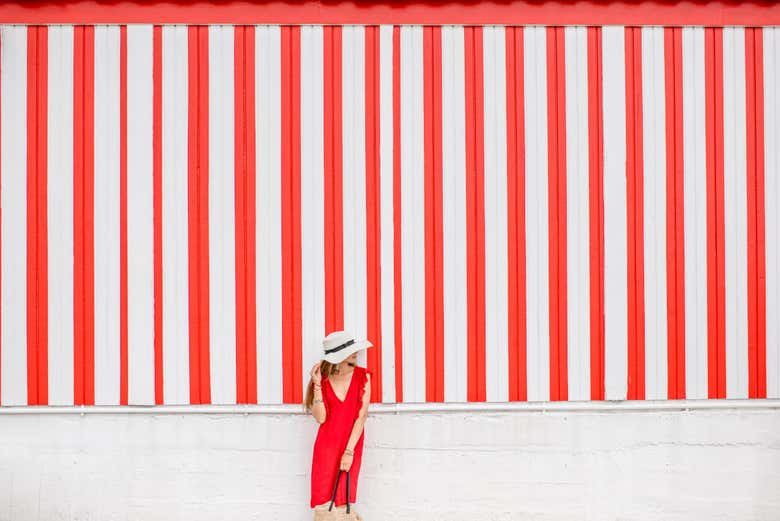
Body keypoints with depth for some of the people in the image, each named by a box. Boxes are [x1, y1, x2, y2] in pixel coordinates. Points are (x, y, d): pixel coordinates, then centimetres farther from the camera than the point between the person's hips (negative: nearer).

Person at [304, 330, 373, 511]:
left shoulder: (362, 376, -4)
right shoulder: (322, 379, -1)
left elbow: (361, 416, -9)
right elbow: (320, 418, -11)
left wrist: (349, 452, -14)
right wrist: (317, 384, -16)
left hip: (352, 445, 0)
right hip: (326, 446, 1)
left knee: (343, 502, -2)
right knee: (323, 501, -2)